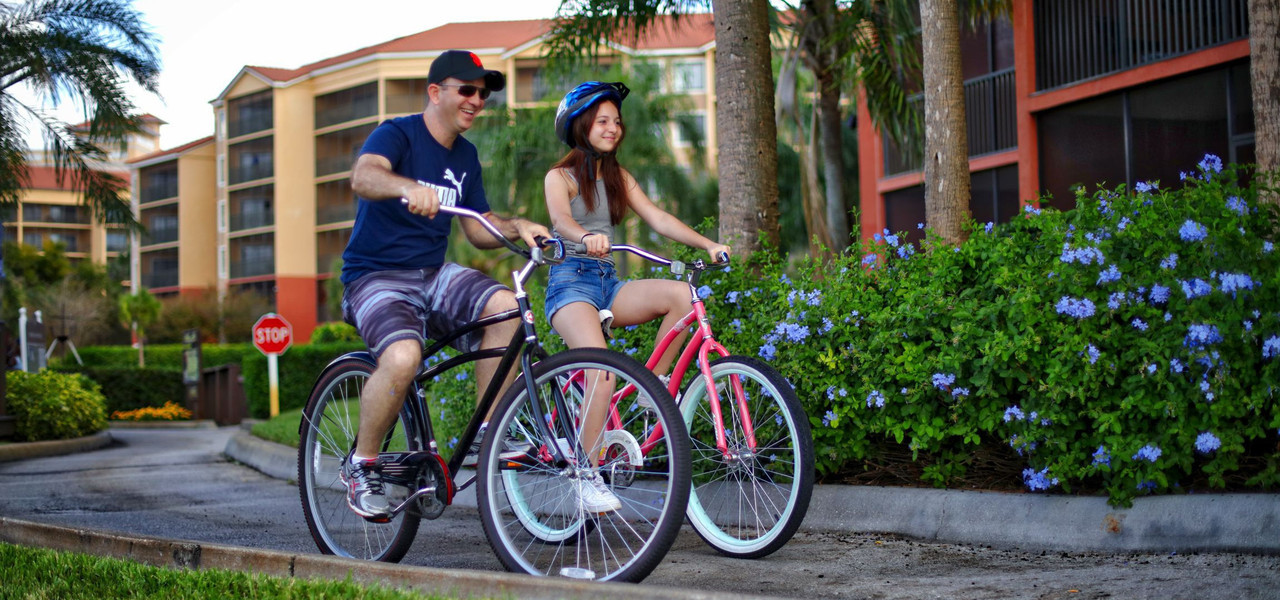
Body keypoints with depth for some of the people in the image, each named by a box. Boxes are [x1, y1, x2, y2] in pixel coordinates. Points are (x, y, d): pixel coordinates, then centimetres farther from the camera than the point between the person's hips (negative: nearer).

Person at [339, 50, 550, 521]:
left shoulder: (465, 156, 12)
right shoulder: (398, 134, -10)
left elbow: (478, 231, 14)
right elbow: (362, 176, -32)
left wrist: (517, 229, -7)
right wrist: (408, 187, -53)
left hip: (433, 275, 6)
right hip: (376, 278, -6)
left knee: (504, 306, -23)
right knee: (403, 357, -34)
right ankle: (362, 465, -10)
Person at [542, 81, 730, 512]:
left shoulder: (618, 178, 18)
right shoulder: (560, 177, 0)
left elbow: (658, 219, 7)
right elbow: (560, 219, -21)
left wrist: (708, 244, -8)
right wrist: (586, 237, -44)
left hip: (607, 281, 6)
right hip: (570, 279, -6)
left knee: (680, 294, -23)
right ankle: (590, 476, -25)